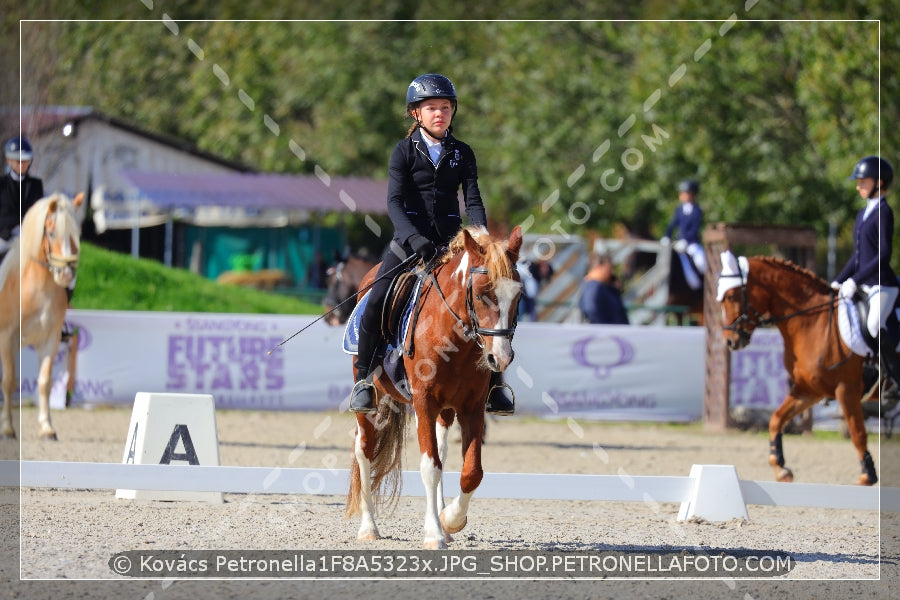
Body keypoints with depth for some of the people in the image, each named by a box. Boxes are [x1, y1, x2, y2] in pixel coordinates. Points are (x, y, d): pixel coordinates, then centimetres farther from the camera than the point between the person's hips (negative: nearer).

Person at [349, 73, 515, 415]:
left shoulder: (462, 154, 10)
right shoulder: (405, 151, 1)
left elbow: (473, 200, 1)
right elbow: (394, 200, -10)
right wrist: (413, 237, -27)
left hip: (451, 242, 2)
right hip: (409, 240, -2)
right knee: (376, 303, -21)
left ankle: (493, 384, -2)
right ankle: (364, 378, -7)